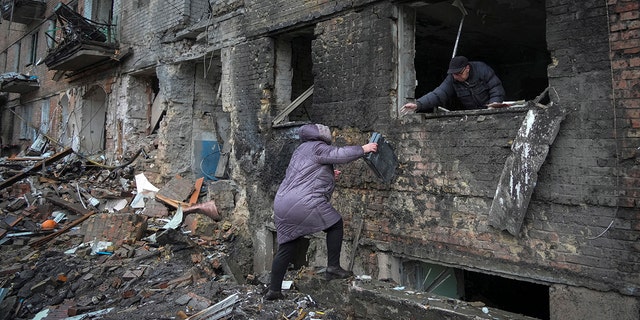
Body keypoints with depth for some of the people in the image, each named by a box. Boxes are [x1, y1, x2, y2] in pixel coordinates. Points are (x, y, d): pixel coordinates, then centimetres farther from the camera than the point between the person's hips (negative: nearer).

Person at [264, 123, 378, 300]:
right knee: (335, 224, 8)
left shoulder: (301, 150, 28)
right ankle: (333, 268, 9)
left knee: (286, 249, 14)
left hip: (282, 205, 10)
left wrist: (328, 176, 30)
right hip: (304, 203, -9)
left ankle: (273, 290, 19)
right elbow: (340, 154, -10)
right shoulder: (316, 147, -1)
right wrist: (363, 149, 3)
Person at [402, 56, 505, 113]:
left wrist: (494, 103, -26)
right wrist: (418, 105, -33)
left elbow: (497, 89, -7)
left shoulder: (482, 69, -12)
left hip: (490, 110, -2)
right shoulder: (452, 79, -6)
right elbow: (437, 94, -18)